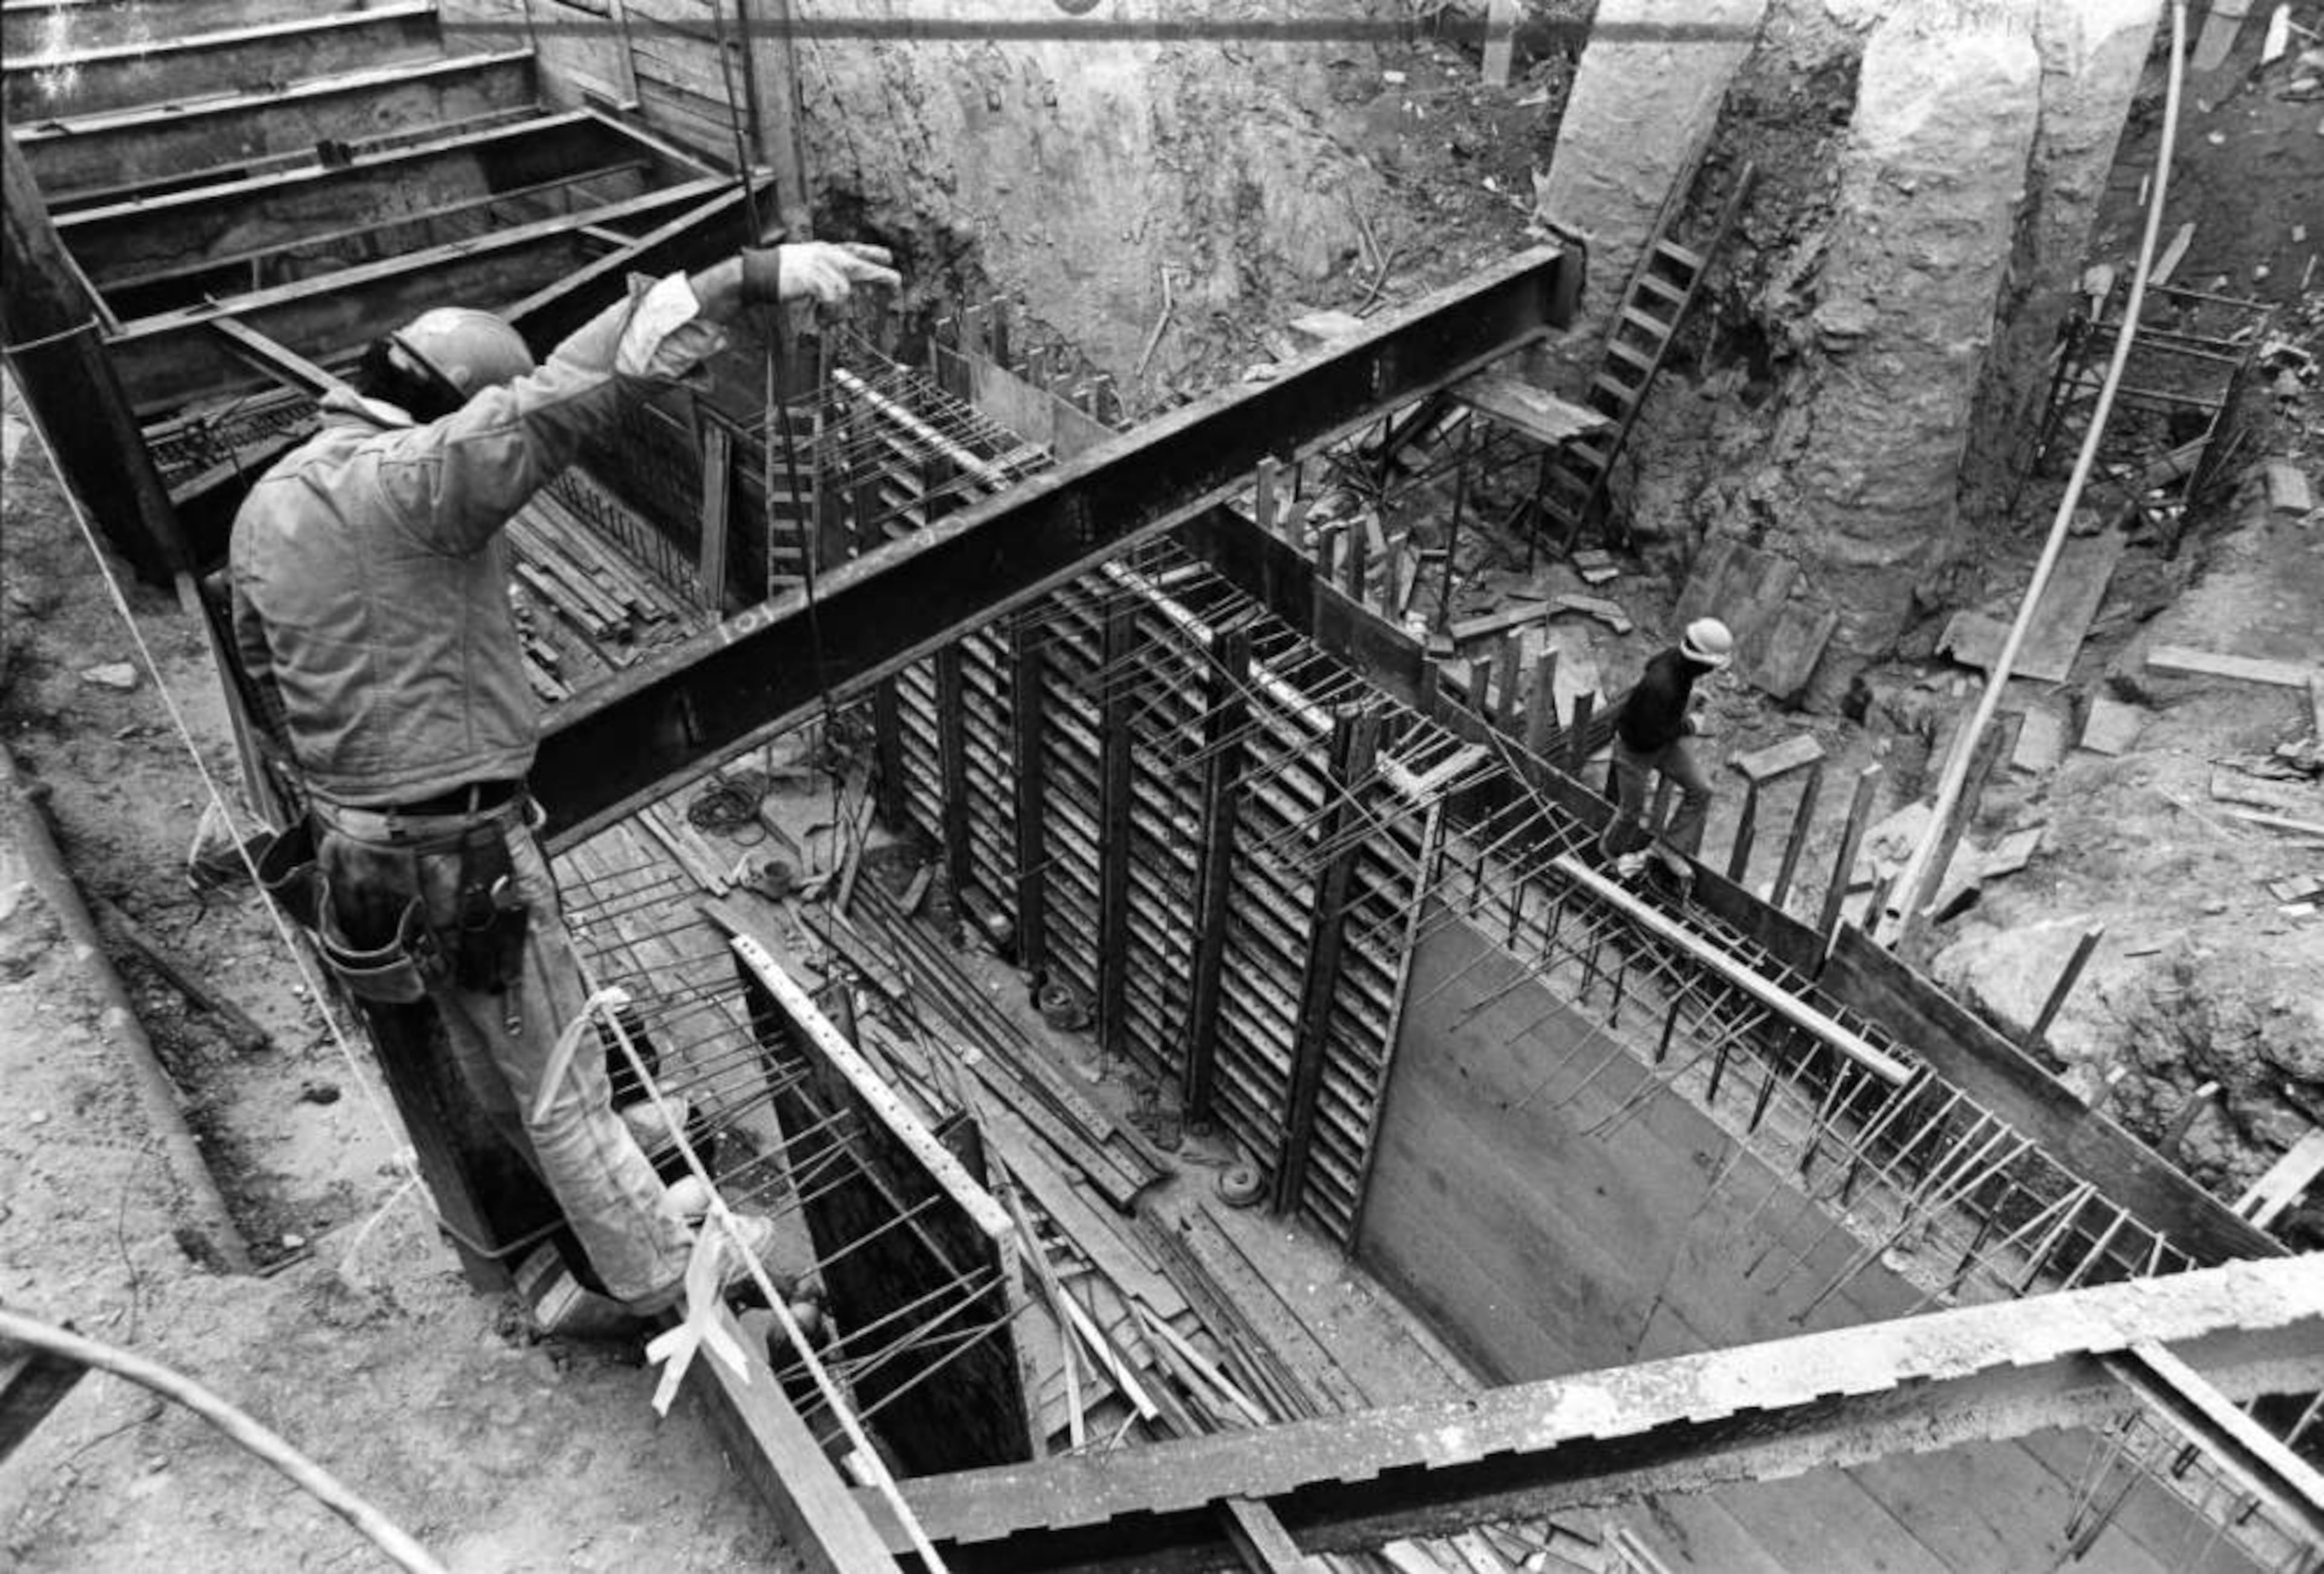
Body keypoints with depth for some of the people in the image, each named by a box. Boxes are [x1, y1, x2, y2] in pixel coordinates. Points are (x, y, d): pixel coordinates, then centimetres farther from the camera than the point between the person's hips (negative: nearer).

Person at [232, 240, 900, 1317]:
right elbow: (565, 397, -36)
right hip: (460, 850, -9)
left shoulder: (264, 509, 5)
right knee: (556, 1073, 7)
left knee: (490, 1048, 27)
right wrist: (748, 279, -40)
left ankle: (583, 1187, 51)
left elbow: (269, 682, 16)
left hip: (358, 841, 9)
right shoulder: (404, 480, -23)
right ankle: (654, 1266, 26)